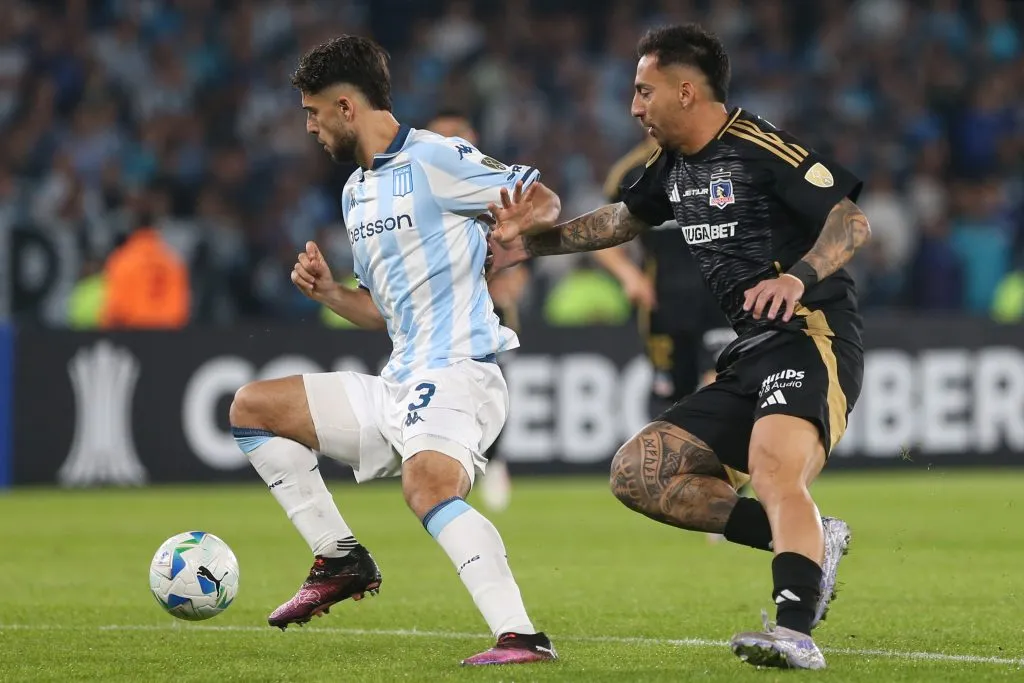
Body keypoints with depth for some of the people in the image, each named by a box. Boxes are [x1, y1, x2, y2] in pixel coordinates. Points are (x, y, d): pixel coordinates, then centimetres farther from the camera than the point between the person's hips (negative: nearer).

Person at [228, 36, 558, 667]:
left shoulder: (435, 159, -8)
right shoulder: (356, 193, 19)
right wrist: (328, 292, 7)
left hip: (456, 375, -10)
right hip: (396, 387, 10)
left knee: (428, 485, -37)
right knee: (251, 407, 15)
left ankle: (521, 636, -42)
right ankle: (340, 561, 12)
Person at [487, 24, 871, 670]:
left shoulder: (759, 149, -11)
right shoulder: (675, 166, 16)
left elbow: (852, 219, -18)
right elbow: (624, 219, 35)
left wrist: (798, 278, -34)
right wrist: (533, 241, 29)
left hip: (811, 337, -10)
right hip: (748, 354, 10)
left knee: (774, 473, -35)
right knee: (637, 473, 2)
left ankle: (796, 630, -49)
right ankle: (809, 542, -3)